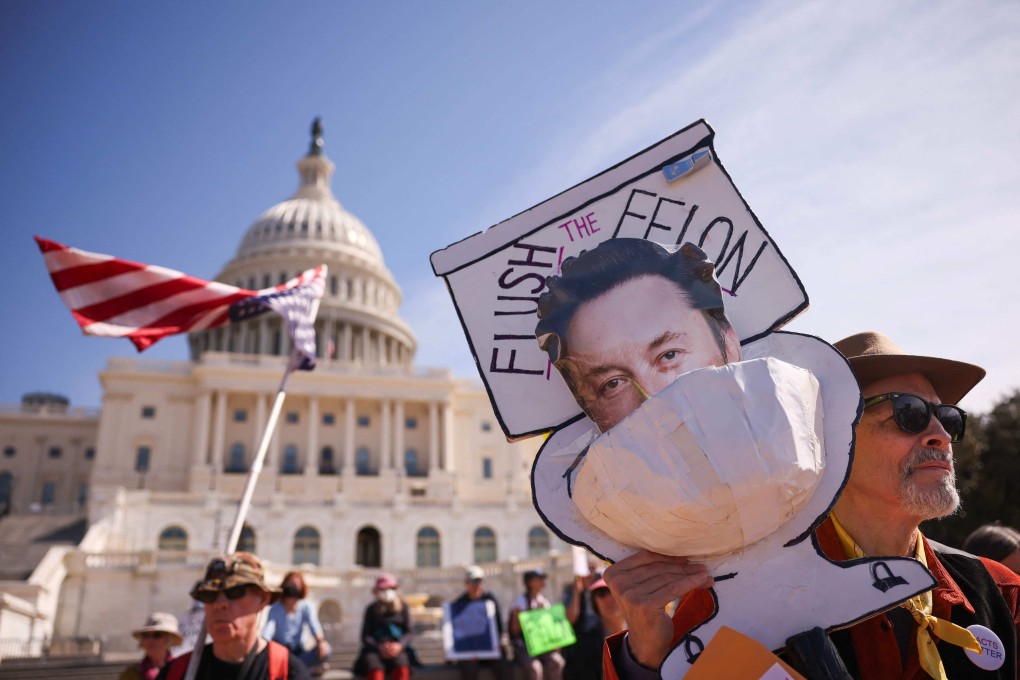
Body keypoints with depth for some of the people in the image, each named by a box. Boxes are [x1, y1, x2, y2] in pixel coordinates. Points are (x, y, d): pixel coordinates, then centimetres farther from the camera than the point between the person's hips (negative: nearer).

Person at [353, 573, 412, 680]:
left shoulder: (402, 607, 11)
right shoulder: (371, 609, 10)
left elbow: (408, 632, 8)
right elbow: (365, 636, 4)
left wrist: (399, 645, -12)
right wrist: (379, 647, -14)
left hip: (396, 648, 0)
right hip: (374, 648, 0)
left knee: (401, 668, -33)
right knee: (375, 670, -34)